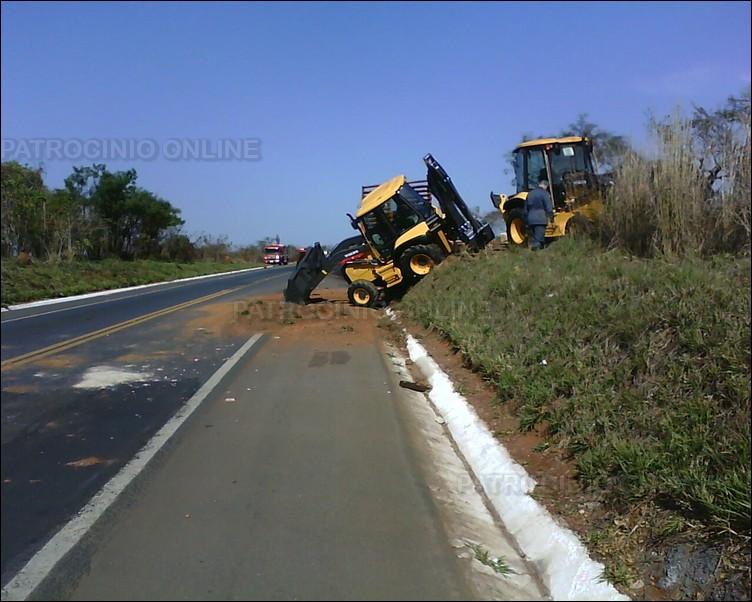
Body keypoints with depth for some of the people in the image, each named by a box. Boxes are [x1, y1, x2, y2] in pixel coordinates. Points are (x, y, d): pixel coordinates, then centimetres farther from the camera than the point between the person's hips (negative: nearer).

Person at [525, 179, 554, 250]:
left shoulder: (530, 194, 16)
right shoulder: (545, 194, -4)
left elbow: (526, 209, 20)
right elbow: (549, 208, -8)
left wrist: (527, 220, 24)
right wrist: (551, 217, 4)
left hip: (530, 220, 6)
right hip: (540, 220, -6)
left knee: (534, 239, 13)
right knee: (539, 241, -9)